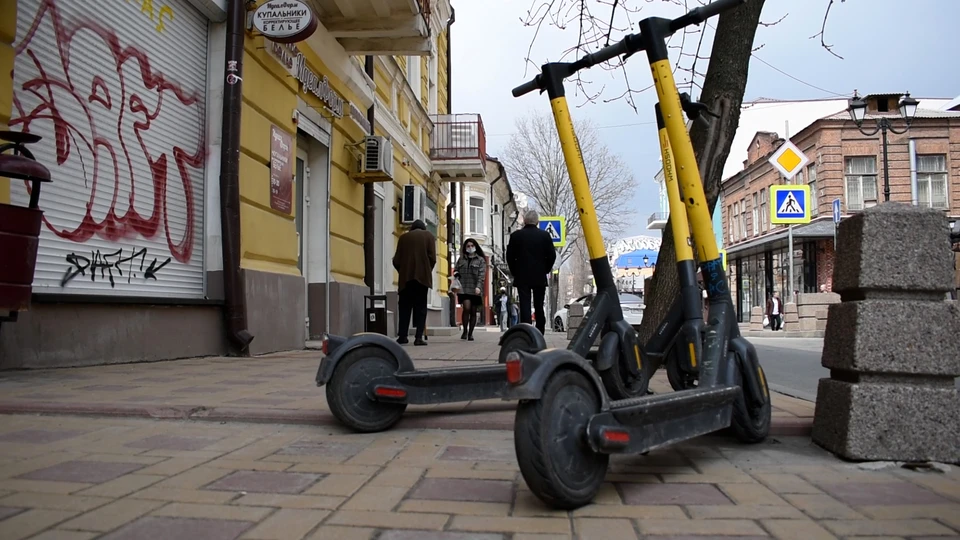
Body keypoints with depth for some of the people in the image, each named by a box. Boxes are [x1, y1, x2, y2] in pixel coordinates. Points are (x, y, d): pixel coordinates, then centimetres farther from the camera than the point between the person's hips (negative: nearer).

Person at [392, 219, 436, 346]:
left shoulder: (404, 237, 11)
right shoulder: (428, 235, 8)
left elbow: (396, 260, 6)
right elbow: (432, 258, -2)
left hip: (406, 276, 1)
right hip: (422, 275, -1)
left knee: (405, 307, 9)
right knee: (420, 307, 2)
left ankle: (402, 336, 6)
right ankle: (419, 337, -6)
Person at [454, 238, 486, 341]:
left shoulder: (481, 260, 7)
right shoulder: (461, 259, 15)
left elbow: (481, 274, -4)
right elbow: (455, 270, 22)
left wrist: (478, 286, -18)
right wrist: (456, 274, -3)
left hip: (475, 290, 0)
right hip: (464, 288, 0)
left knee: (473, 312, 5)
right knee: (466, 308, -18)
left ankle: (470, 333, 15)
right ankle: (465, 330, -3)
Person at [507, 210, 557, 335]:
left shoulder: (515, 235, -3)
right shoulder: (545, 235, -2)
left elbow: (510, 256, -3)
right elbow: (552, 255, -3)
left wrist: (515, 272, 9)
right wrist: (545, 270, 9)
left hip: (522, 277, -1)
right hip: (540, 277, 1)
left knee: (524, 306, -2)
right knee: (539, 307, 12)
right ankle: (540, 334, 16)